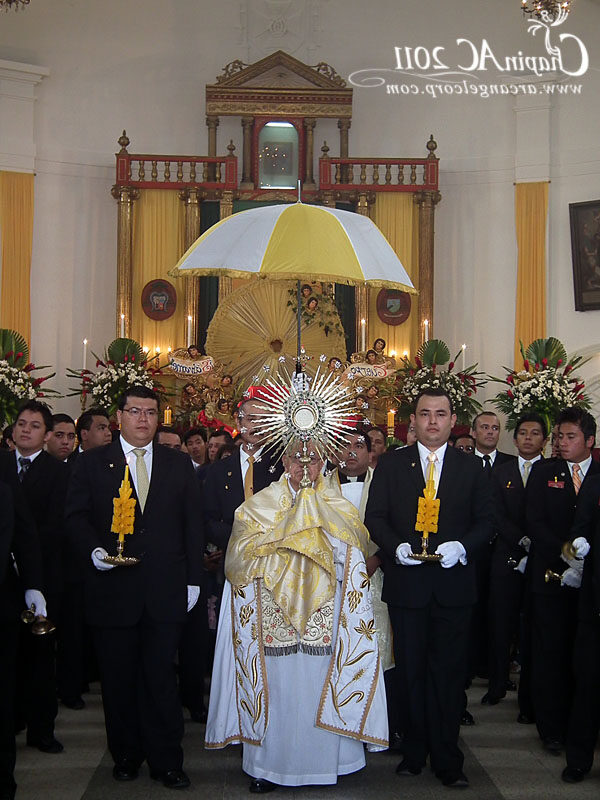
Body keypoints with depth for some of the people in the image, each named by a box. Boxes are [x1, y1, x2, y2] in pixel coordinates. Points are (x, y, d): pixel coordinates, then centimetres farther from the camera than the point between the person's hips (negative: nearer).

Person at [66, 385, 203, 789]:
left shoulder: (179, 465, 10)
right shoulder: (92, 463, 7)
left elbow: (193, 524, 9)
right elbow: (77, 516, 3)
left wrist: (193, 579, 4)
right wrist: (94, 550, -16)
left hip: (166, 590, 0)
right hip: (113, 589, 0)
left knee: (161, 677, 1)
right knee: (118, 678, 9)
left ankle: (167, 761, 13)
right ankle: (126, 756, 24)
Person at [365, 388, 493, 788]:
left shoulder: (471, 468, 6)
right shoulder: (391, 464, 4)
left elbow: (485, 522, 5)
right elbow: (375, 517, 2)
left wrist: (462, 546, -14)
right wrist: (396, 546, -16)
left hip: (454, 584, 0)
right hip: (406, 583, 0)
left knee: (449, 672, 4)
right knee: (411, 671, 10)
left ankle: (448, 761, 15)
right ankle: (414, 752, 23)